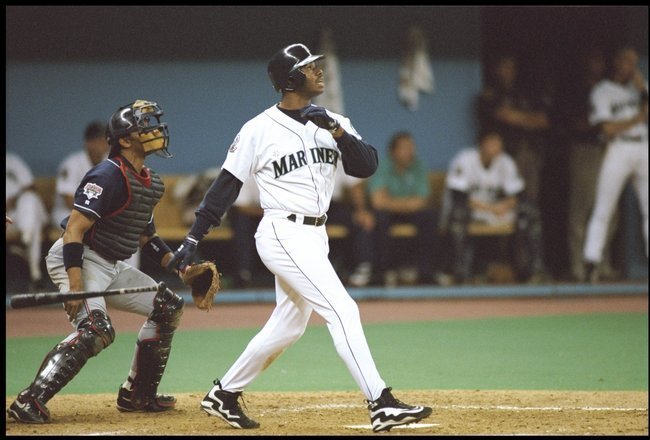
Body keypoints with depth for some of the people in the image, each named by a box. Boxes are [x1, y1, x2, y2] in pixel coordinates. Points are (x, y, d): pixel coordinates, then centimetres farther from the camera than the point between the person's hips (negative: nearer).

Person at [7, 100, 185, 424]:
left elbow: (143, 235, 23)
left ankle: (138, 394, 18)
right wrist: (76, 286, -32)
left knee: (168, 307, 12)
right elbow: (74, 229, -25)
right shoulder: (109, 176, -19)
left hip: (112, 266, 10)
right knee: (96, 330, -29)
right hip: (79, 261, -10)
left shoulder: (151, 183, 10)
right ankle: (29, 402, -29)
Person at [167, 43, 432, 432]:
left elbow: (367, 166, -3)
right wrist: (194, 238, -3)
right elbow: (226, 186, -2)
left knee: (288, 327, 15)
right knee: (342, 310, -17)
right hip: (284, 236, -7)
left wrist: (336, 131, -18)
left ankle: (224, 396, 31)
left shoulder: (333, 123, 8)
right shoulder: (259, 130, -7)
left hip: (315, 237, 7)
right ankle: (382, 405, -21)